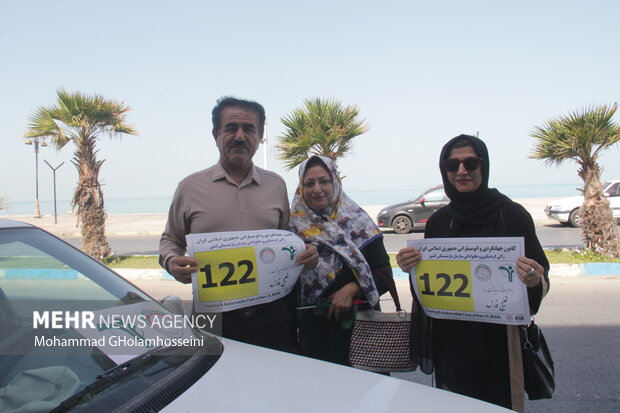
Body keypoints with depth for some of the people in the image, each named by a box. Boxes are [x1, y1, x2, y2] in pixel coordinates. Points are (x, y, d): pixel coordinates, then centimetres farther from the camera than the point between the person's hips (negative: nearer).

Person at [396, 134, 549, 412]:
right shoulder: (438, 221, 4)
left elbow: (542, 279, -3)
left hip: (498, 344, -3)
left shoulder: (512, 215, -7)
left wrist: (534, 282, -25)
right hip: (449, 343, 4)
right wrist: (411, 268, -8)